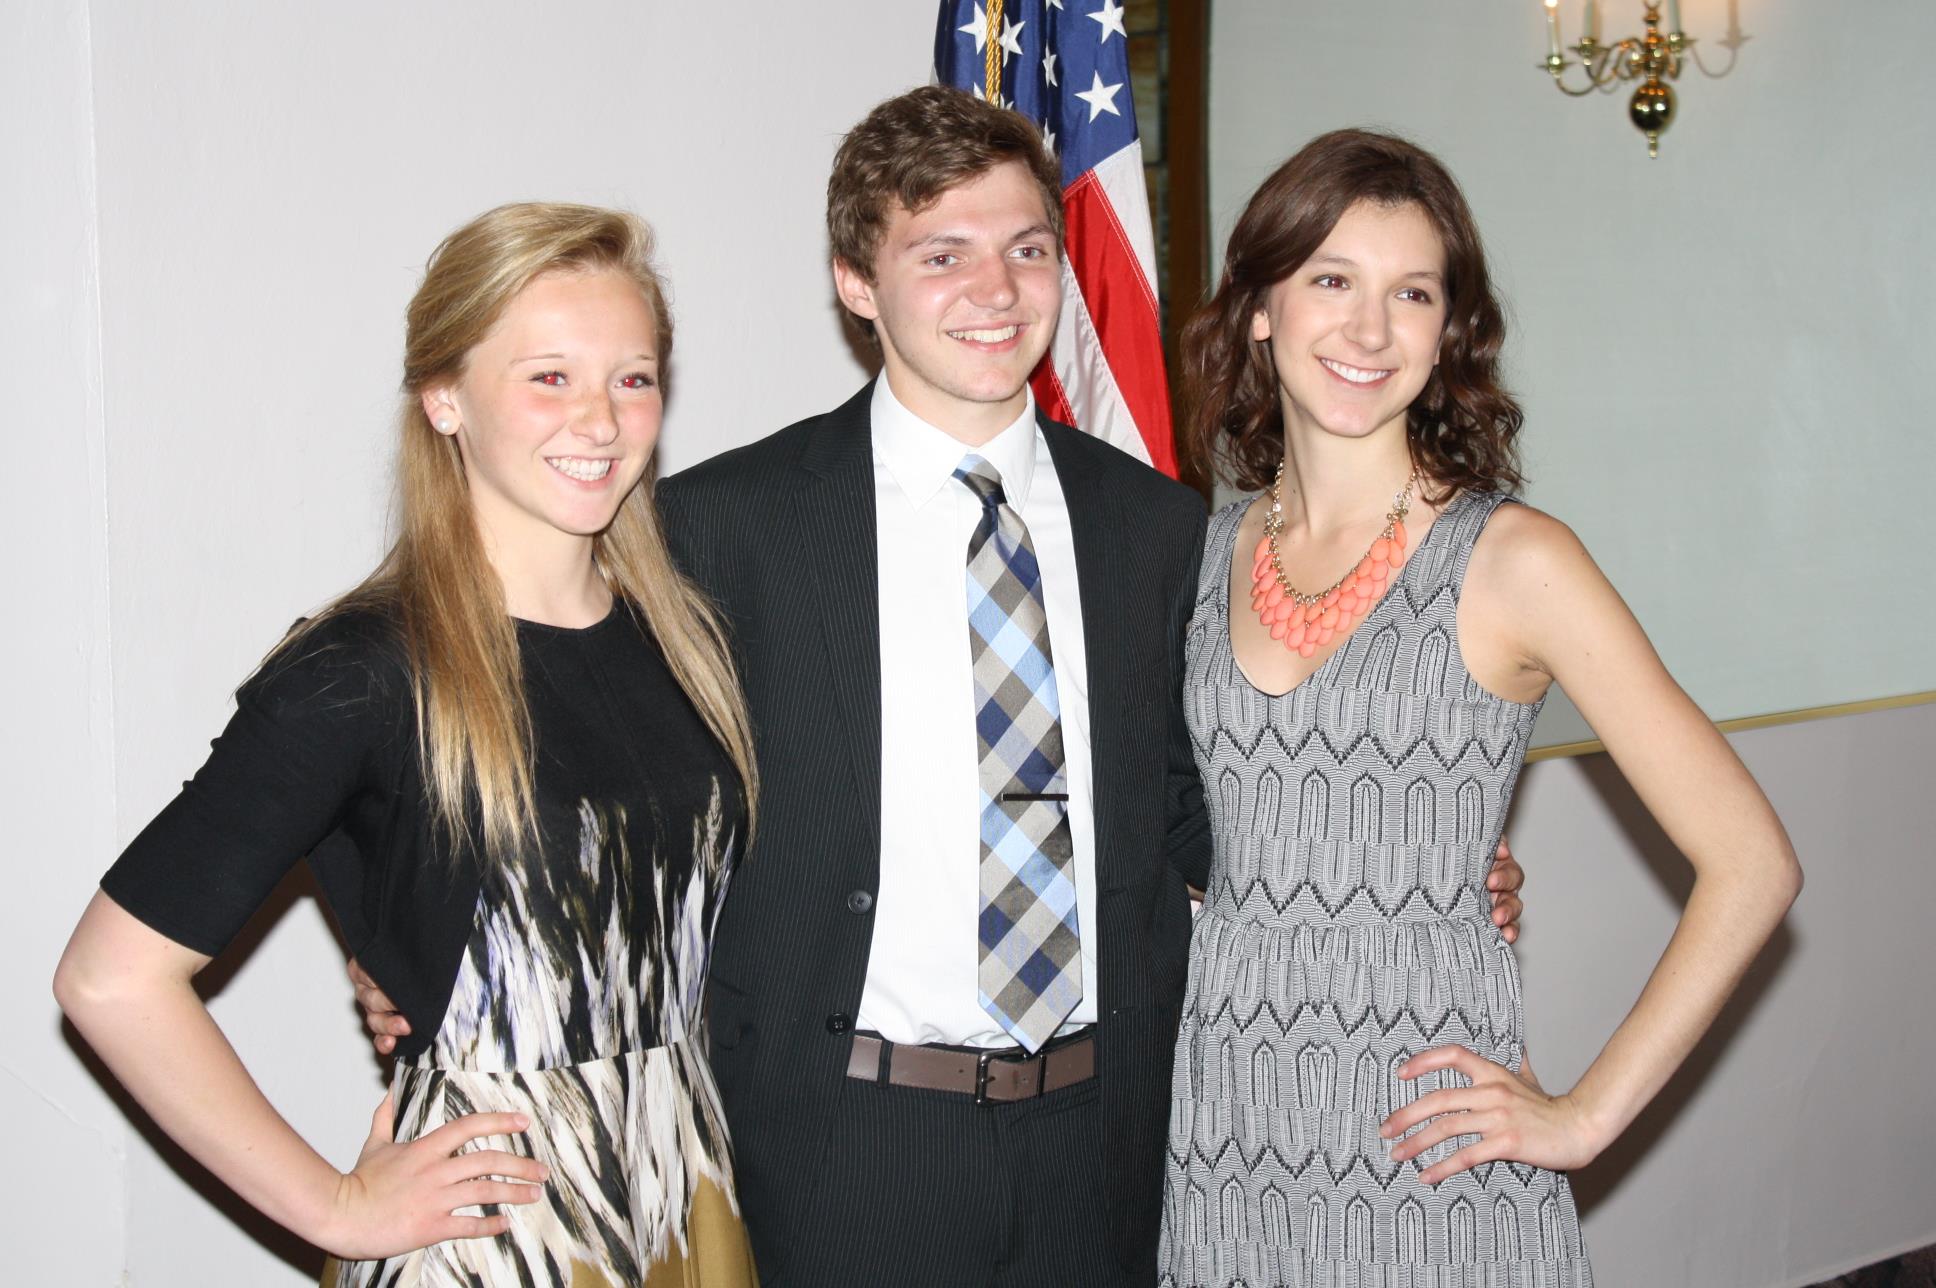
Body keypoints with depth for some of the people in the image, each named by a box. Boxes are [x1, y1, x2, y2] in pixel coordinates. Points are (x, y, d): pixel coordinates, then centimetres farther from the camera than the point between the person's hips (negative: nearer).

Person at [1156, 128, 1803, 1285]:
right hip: (1221, 1147, 4)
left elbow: (1751, 863, -9)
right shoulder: (1207, 553, 5)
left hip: (1429, 1156, -4)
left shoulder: (1511, 561, -8)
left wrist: (1584, 1117, -9)